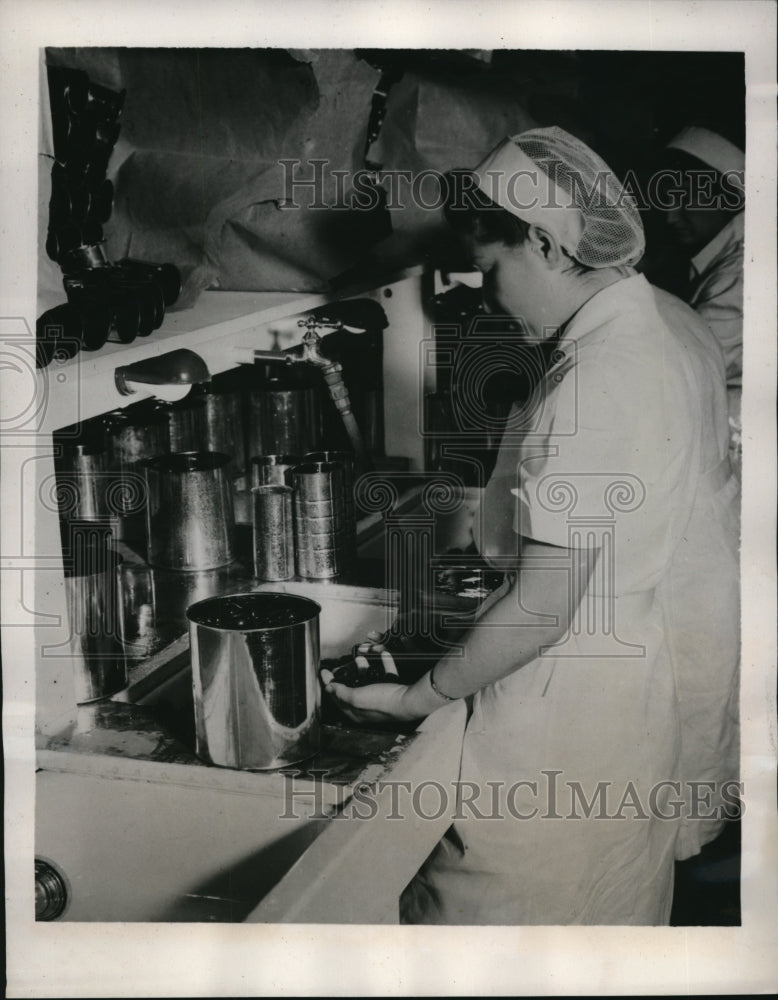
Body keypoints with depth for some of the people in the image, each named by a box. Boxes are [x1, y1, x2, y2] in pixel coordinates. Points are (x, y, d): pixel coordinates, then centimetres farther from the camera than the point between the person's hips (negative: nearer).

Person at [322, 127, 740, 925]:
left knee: (493, 898, 10)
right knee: (627, 887, 27)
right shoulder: (672, 323, 1)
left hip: (594, 692, -9)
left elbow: (541, 610, -26)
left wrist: (416, 698, -13)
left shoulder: (589, 390, -28)